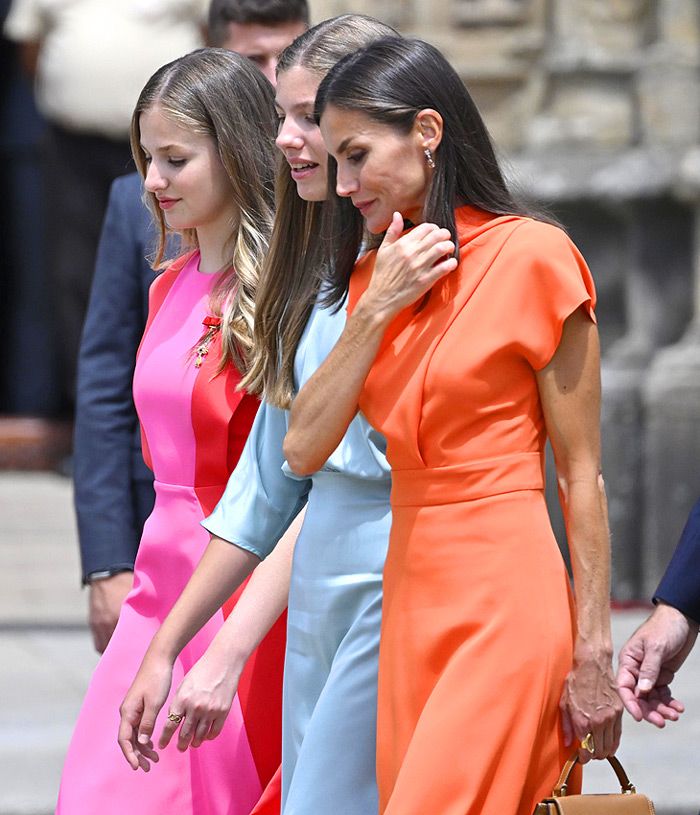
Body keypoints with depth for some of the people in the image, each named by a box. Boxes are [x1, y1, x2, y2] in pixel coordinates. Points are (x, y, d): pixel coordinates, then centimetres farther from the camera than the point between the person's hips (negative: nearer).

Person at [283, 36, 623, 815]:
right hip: (409, 595, 6)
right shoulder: (374, 274, 14)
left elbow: (580, 474, -5)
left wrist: (593, 653, -7)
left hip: (503, 598, -6)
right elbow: (303, 449, 4)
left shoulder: (531, 256, -5)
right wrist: (377, 308, -5)